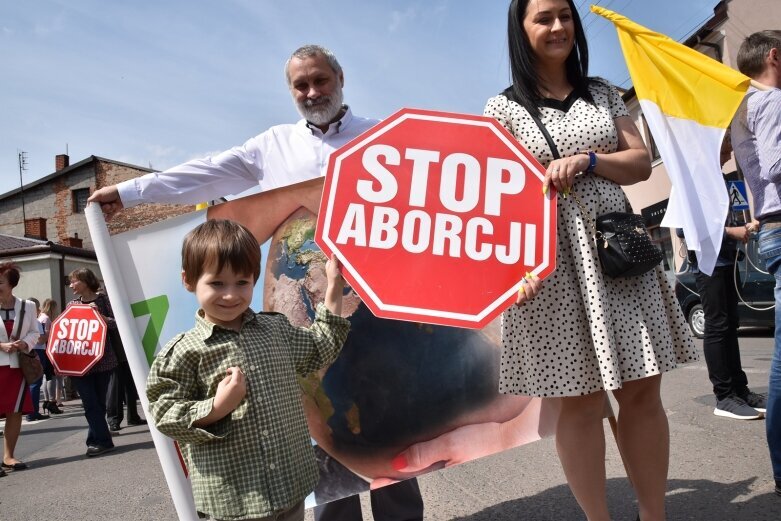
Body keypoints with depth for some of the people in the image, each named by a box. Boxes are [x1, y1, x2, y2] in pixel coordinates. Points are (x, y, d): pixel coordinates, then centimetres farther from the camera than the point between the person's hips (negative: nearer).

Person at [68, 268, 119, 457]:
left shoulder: (102, 300, 1)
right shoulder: (72, 305, 10)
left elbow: (116, 324, -4)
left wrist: (99, 315, -18)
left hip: (102, 360, -2)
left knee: (98, 402, 5)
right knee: (91, 403, -3)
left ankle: (97, 440, 16)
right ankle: (102, 441, 1)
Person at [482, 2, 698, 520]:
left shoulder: (604, 93, 16)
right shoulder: (504, 107, 3)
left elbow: (641, 163, 9)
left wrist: (585, 160, -10)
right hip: (554, 258, -3)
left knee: (642, 389, 5)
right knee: (581, 400, 1)